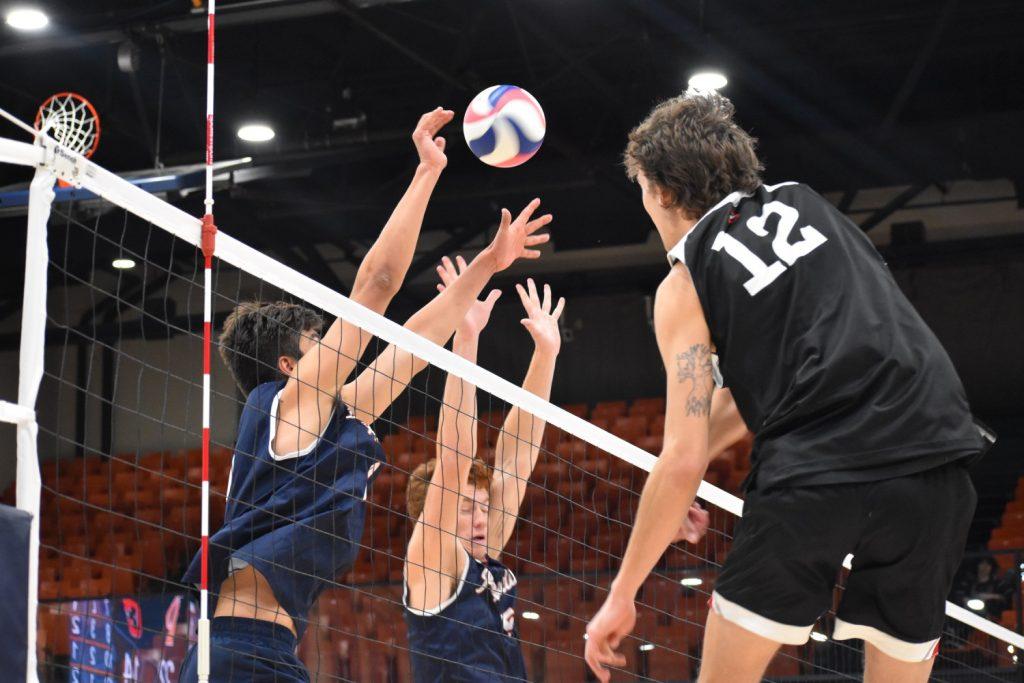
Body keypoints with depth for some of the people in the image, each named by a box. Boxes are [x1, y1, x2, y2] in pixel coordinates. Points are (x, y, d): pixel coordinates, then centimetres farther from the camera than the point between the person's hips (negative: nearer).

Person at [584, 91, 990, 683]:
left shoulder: (685, 284, 6)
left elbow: (684, 461, 0)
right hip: (936, 464, 5)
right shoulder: (807, 205, 21)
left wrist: (622, 596, 8)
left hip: (816, 475, -5)